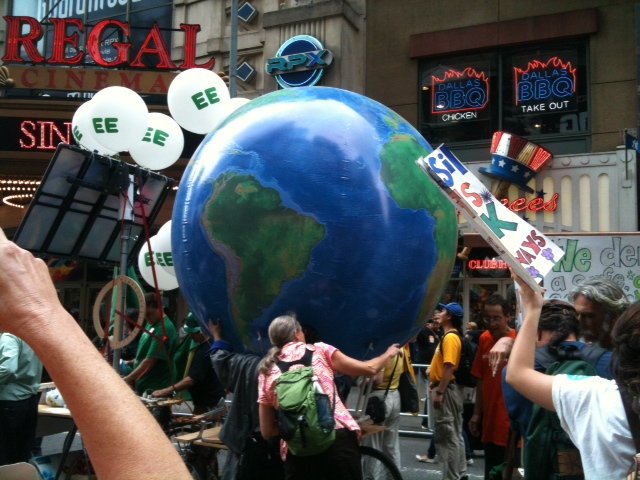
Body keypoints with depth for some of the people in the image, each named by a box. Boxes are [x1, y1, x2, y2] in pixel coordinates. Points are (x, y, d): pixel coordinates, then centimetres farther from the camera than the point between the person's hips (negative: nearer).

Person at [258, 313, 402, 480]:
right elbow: (369, 369, 10)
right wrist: (389, 353, 29)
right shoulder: (318, 350, 6)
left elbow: (267, 431, 13)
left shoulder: (266, 374, 13)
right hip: (338, 438, -2)